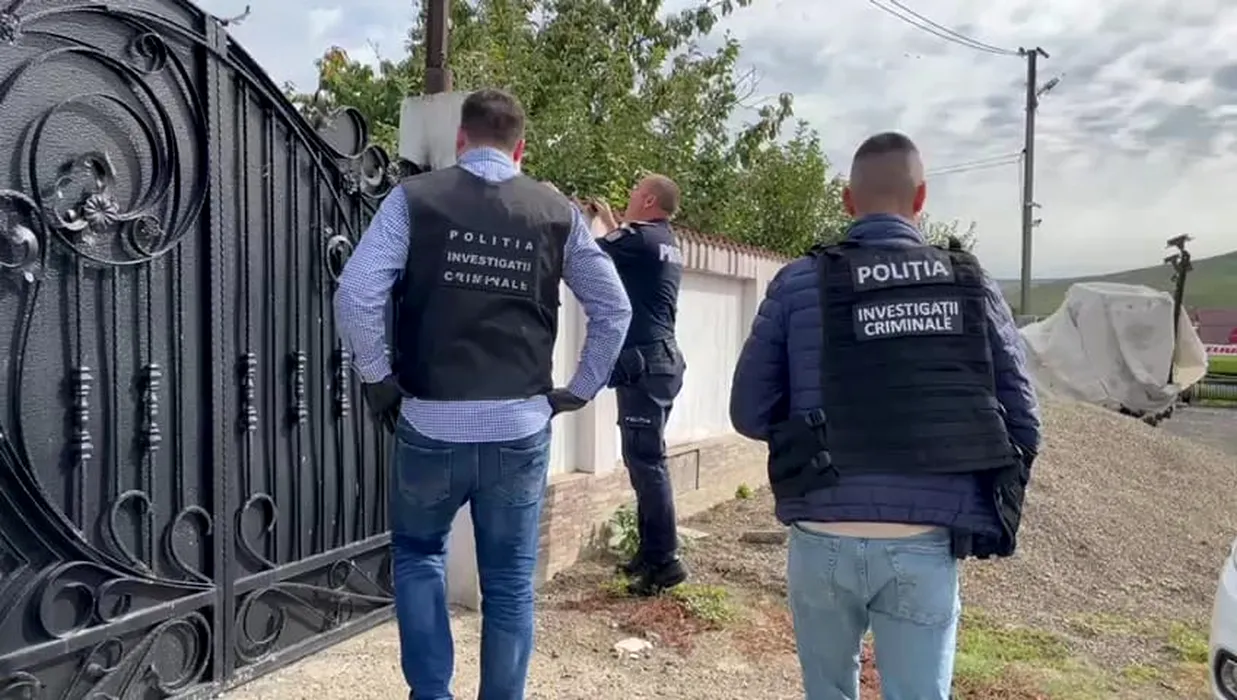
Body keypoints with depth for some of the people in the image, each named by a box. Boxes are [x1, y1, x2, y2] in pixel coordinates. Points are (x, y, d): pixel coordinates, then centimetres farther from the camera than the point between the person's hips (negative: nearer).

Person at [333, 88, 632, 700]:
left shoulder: (415, 198, -1)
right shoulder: (556, 212, 5)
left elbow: (355, 296, -11)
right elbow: (614, 310, 7)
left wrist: (377, 380, 1)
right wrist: (578, 391, 12)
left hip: (430, 424, -1)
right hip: (522, 429, 1)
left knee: (418, 556, 23)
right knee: (510, 584, 13)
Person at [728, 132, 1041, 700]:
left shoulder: (799, 283, -2)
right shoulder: (972, 284, 3)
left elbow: (750, 413, -1)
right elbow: (1022, 422, 3)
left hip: (825, 540, 0)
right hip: (926, 546, 0)